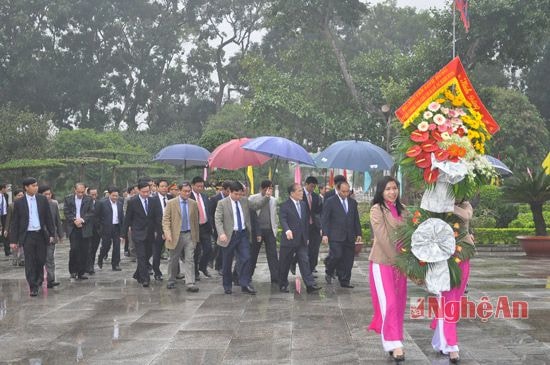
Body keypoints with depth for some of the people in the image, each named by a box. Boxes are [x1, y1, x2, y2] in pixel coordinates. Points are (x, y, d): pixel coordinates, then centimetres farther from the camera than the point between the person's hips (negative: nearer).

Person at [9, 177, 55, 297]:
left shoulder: (42, 200, 4)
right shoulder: (19, 203, -1)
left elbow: (48, 218, 7)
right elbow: (14, 222, 1)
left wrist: (51, 233, 3)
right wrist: (14, 240, -3)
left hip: (41, 235, 2)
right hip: (27, 236, -2)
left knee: (41, 260, 8)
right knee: (30, 263, -2)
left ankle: (38, 281, 31)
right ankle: (33, 287, 5)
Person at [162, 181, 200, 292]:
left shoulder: (193, 204, 6)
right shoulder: (171, 203, -3)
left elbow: (196, 221, 12)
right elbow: (166, 219, -5)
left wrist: (196, 236, 12)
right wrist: (167, 233, -18)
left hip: (189, 235, 2)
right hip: (176, 235, -1)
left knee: (190, 260, -5)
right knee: (173, 260, 11)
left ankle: (190, 284, -7)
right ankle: (171, 281, 27)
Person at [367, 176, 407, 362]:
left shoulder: (401, 210, 9)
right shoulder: (377, 210, -9)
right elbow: (383, 238, -14)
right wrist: (396, 261, -15)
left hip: (400, 262, 6)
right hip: (382, 262, -6)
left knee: (399, 304, 9)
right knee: (389, 303, -10)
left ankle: (395, 342, 20)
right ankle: (394, 345, -5)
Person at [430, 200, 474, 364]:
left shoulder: (466, 206, 4)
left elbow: (466, 215, -18)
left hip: (462, 259, 3)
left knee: (454, 302, 11)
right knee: (447, 301, -6)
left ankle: (440, 342, 26)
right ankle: (451, 346, -5)